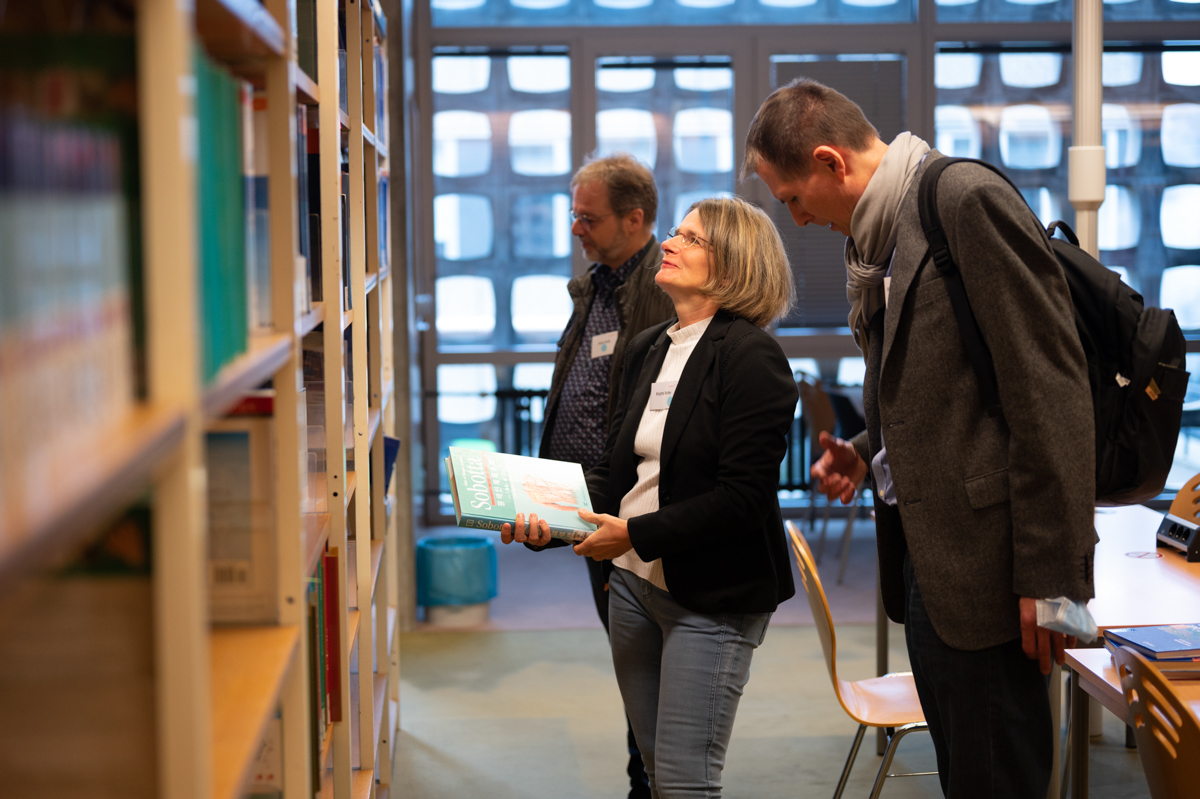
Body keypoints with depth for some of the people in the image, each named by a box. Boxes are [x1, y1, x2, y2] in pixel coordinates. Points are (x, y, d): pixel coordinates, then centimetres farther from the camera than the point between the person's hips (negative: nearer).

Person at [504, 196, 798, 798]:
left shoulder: (751, 356, -13)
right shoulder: (646, 350, 11)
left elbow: (743, 497, -19)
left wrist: (635, 534, -20)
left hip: (711, 596, -7)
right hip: (633, 583, 8)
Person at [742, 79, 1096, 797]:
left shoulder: (970, 199, -14)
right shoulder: (883, 234, 15)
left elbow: (1050, 388, -18)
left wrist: (1049, 574, -19)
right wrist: (869, 453, 7)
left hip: (981, 557, -9)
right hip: (921, 550, 9)